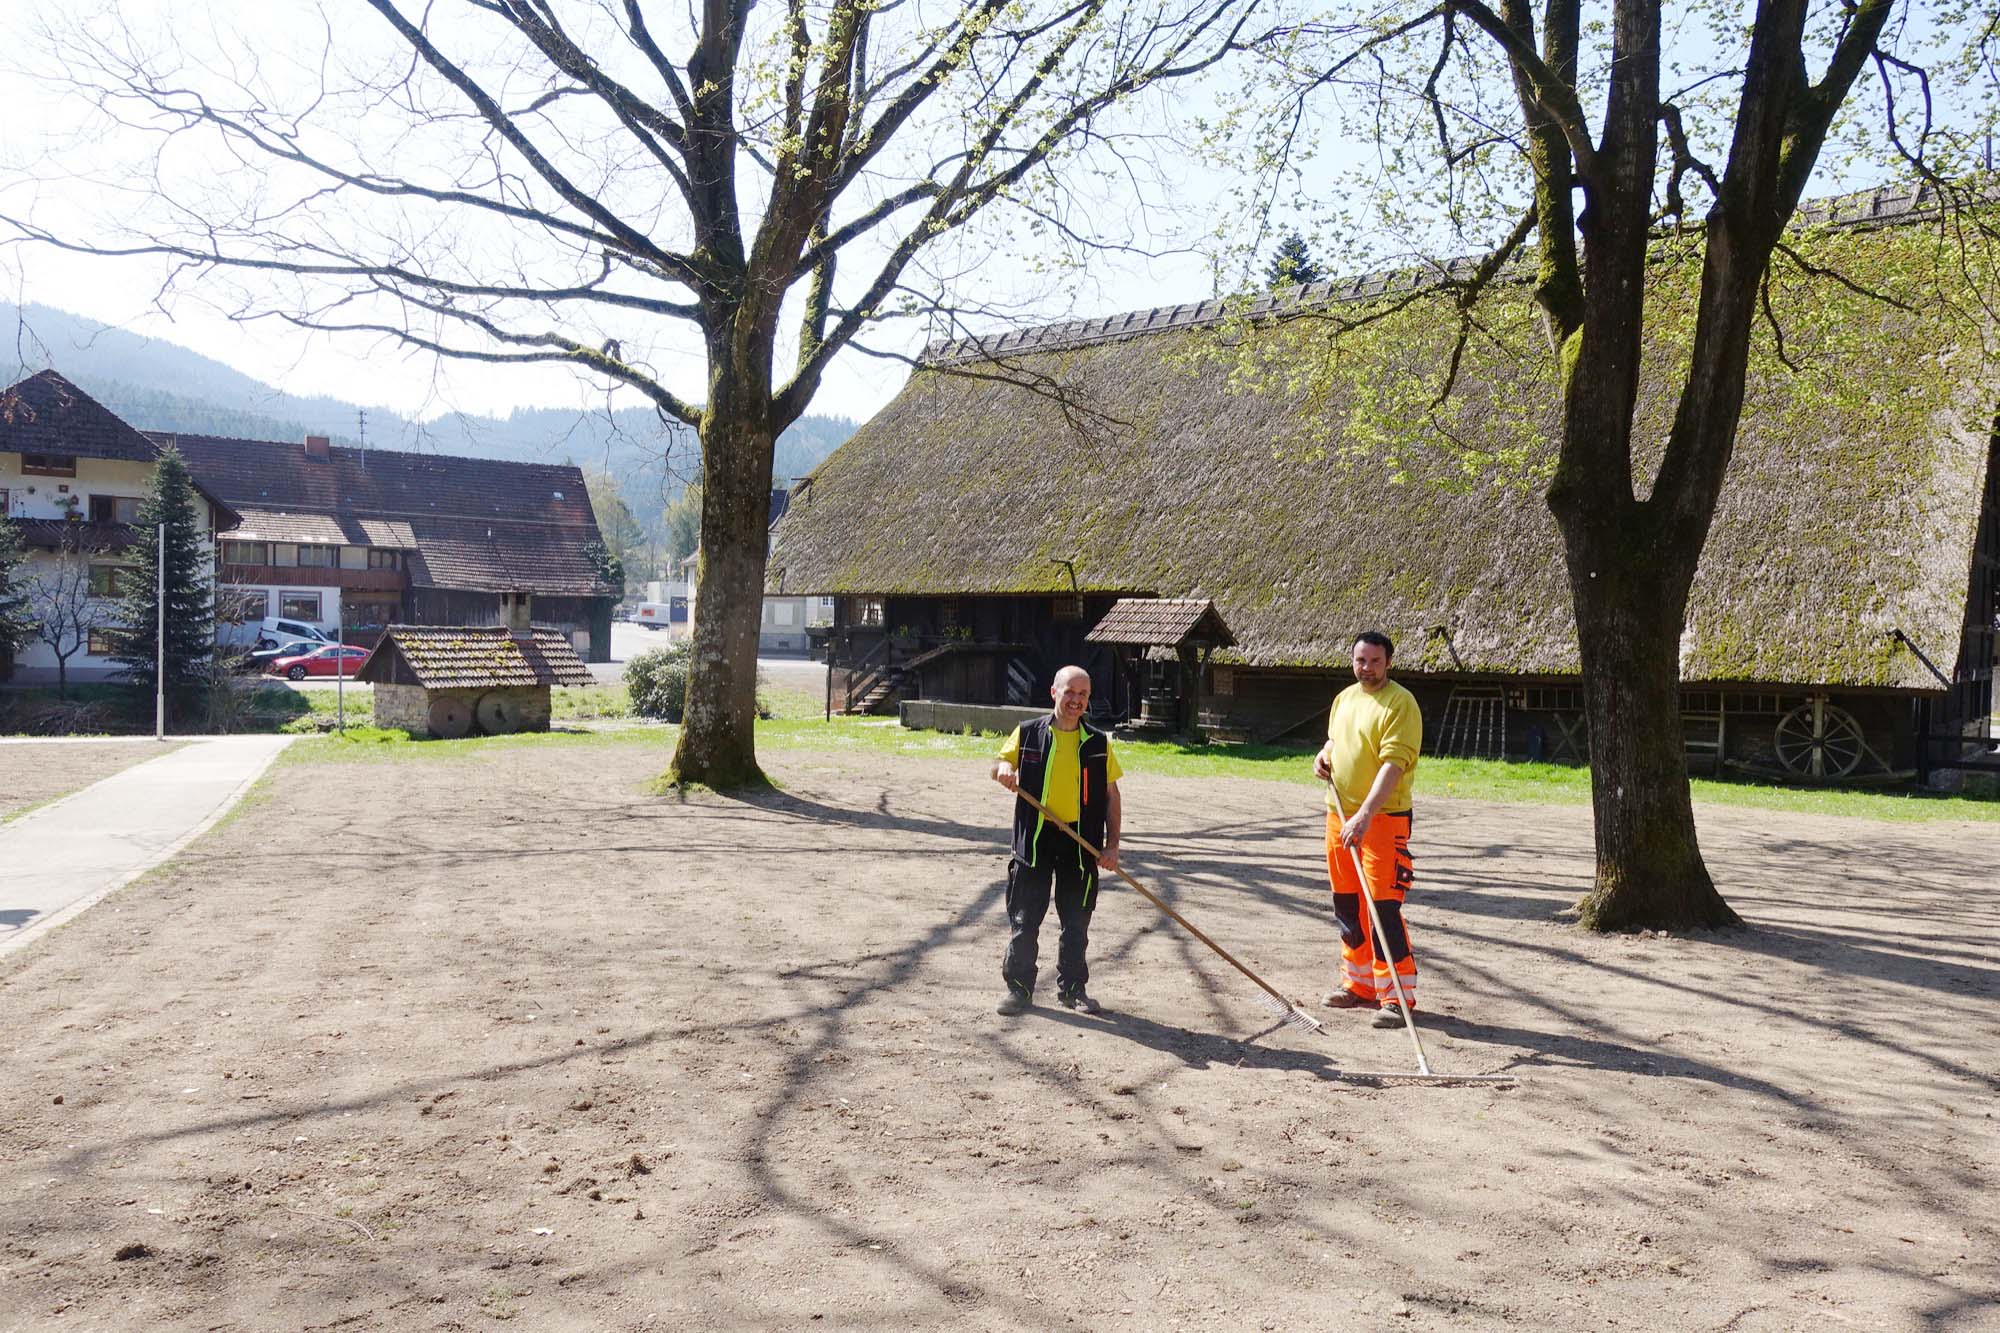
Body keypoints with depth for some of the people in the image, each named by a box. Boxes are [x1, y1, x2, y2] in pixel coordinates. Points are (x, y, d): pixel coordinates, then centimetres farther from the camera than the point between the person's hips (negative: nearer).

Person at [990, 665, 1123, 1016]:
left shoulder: (1098, 744, 5)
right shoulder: (1028, 734, 2)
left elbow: (1111, 796, 8)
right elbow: (999, 765, 11)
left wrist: (1111, 844, 0)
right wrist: (1004, 768, -15)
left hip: (1081, 841, 1)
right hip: (1034, 838, -1)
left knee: (1076, 922, 9)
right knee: (1024, 919, 3)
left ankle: (1072, 988, 23)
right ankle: (1018, 987, 15)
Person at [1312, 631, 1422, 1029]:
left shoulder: (1400, 704, -12)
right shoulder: (1344, 699, 12)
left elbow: (1393, 764, -22)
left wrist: (1365, 815, -31)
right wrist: (1324, 755, 7)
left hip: (1383, 818, -8)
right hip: (1339, 816, 8)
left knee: (1383, 906, -10)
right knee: (1348, 904, 13)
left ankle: (1397, 996, -2)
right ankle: (1360, 984, 25)